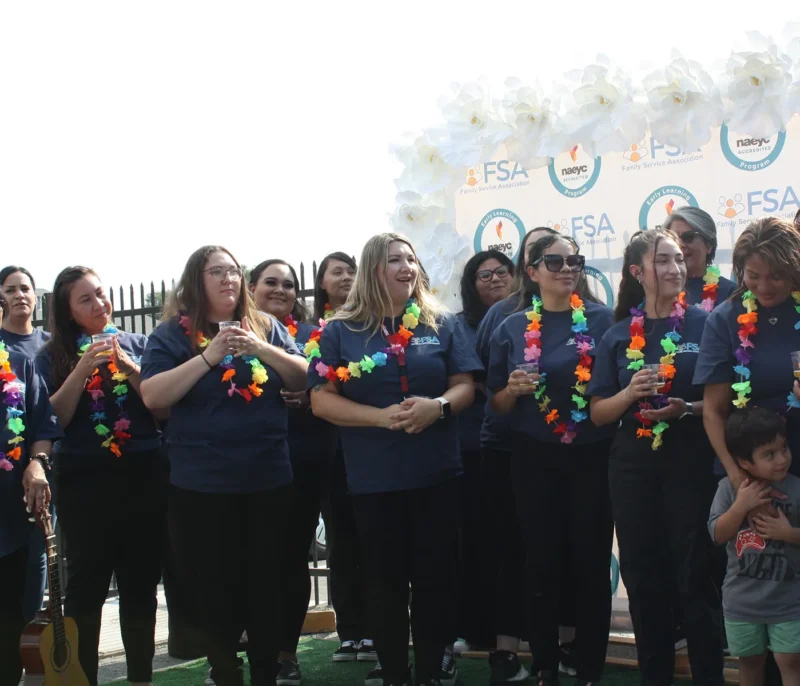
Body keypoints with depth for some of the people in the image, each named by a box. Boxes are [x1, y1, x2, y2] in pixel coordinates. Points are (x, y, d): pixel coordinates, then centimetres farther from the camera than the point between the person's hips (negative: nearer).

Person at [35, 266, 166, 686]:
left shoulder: (137, 344, 6)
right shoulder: (53, 356, 3)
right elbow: (53, 420, -6)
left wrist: (128, 367, -13)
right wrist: (84, 368, -15)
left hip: (143, 475, 2)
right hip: (85, 480, -1)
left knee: (141, 582, 6)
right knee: (86, 584, 1)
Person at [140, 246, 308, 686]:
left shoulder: (266, 327, 7)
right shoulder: (172, 333, -2)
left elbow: (301, 380, 1)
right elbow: (151, 396, -13)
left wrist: (260, 349, -15)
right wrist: (209, 356, -20)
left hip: (269, 479, 3)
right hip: (202, 484, -2)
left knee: (266, 585, 12)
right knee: (214, 588, 5)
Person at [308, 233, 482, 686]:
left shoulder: (441, 324, 6)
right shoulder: (341, 331, 1)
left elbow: (466, 387, 4)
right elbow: (321, 400, -5)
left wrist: (439, 406, -18)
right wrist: (382, 416, -18)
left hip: (438, 473, 1)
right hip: (374, 478, -1)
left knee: (436, 577, 6)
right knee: (386, 580, 8)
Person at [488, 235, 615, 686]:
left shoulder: (602, 320, 0)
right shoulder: (513, 328, 4)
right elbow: (498, 404, 8)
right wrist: (514, 388, -11)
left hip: (592, 455, -1)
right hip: (535, 458, 1)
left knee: (591, 561, 4)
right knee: (541, 562, 7)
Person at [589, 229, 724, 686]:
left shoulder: (705, 324, -1)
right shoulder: (619, 336, 7)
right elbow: (599, 413, 7)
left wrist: (687, 409, -19)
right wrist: (630, 394, -12)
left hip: (692, 462, -3)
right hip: (634, 466, 3)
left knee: (696, 576, -2)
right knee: (643, 579, 9)